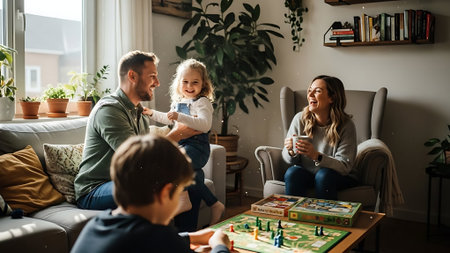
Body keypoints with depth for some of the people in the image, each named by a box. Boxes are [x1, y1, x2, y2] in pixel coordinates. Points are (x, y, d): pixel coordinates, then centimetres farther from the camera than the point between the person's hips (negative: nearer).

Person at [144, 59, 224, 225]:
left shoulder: (202, 102, -11)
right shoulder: (178, 101, 17)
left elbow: (205, 125, -30)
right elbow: (170, 120, 38)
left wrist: (180, 117, -37)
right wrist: (152, 113, 38)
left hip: (197, 146, -10)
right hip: (180, 143, 10)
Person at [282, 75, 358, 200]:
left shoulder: (346, 125, -14)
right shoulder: (300, 119, -7)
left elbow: (345, 166, -18)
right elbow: (289, 160, 2)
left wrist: (316, 156, -34)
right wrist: (291, 152, -24)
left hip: (339, 177, -2)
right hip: (306, 174, 2)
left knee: (324, 175, -32)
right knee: (292, 172, -27)